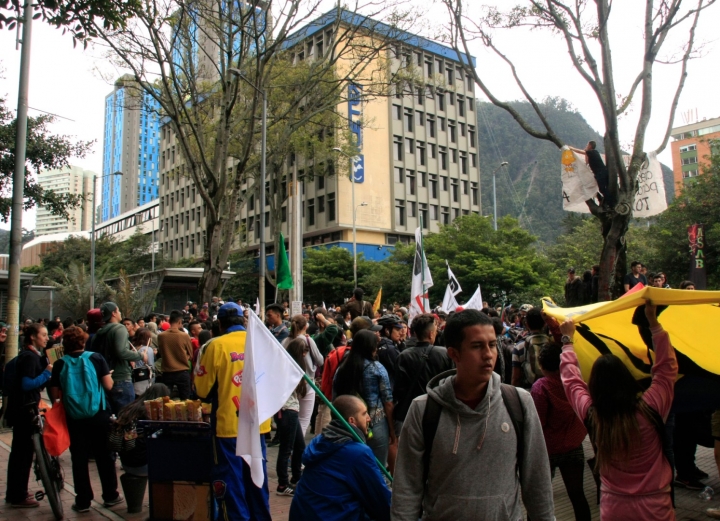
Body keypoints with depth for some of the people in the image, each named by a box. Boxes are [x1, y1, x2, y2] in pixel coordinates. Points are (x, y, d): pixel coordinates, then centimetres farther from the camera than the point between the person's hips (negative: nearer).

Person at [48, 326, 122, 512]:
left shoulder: (60, 364, -3)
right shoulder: (96, 358, -7)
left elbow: (55, 395, 0)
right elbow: (108, 386, -8)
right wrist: (108, 375, 12)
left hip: (74, 417, 1)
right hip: (99, 415, -1)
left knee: (79, 459, 10)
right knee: (104, 456, 11)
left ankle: (83, 501, 15)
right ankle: (110, 495, 20)